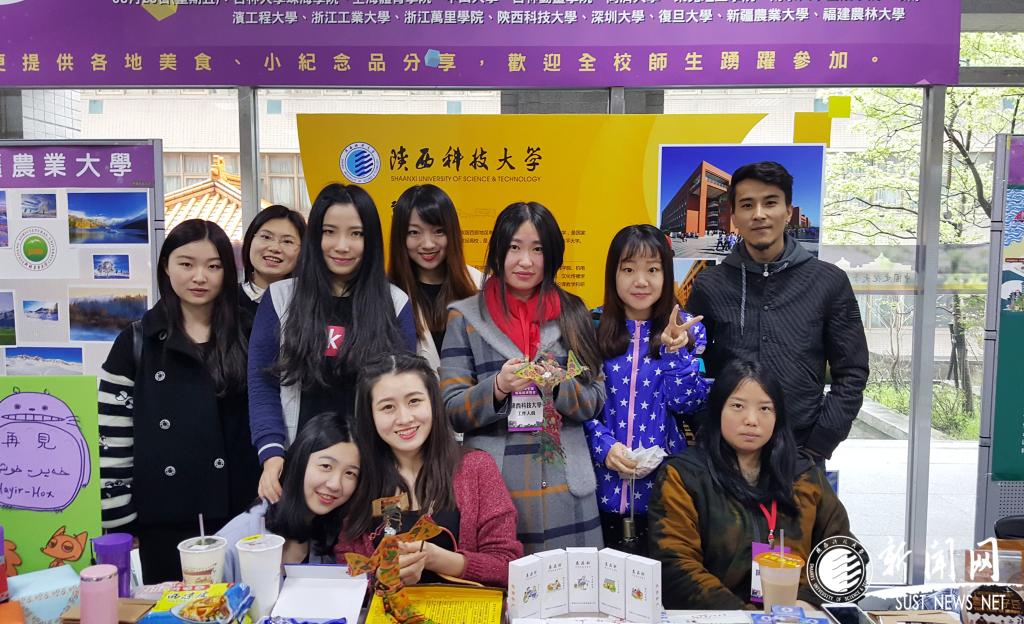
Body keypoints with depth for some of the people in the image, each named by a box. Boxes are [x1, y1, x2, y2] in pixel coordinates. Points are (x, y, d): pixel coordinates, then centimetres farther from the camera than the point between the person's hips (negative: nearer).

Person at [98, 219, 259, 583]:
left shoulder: (248, 337, 3)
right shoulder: (137, 342, 0)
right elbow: (112, 438, -1)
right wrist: (119, 523, -4)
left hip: (237, 511, 1)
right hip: (162, 519, -1)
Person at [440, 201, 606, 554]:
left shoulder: (572, 314, 7)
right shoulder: (466, 316, 2)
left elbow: (595, 401, 5)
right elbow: (452, 410, -1)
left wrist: (558, 385, -14)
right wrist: (497, 387, -19)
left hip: (564, 485, 2)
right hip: (492, 482, -1)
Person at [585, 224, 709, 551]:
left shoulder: (688, 330, 1)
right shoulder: (594, 329, -1)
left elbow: (687, 403, -7)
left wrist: (675, 350, -19)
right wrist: (604, 445, -14)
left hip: (664, 483, 0)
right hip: (605, 482, 0)